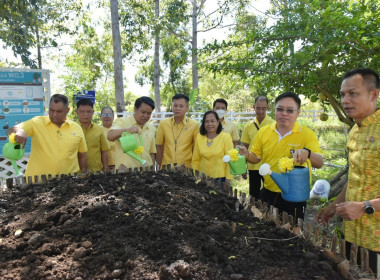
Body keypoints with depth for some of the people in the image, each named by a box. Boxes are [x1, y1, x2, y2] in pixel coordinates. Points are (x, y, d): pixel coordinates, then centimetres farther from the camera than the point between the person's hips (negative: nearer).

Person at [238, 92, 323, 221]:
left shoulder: (307, 134, -10)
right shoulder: (263, 132, -2)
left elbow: (319, 164, -19)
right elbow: (256, 157, 7)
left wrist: (307, 153, -41)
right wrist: (247, 155, -15)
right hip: (268, 193, 3)